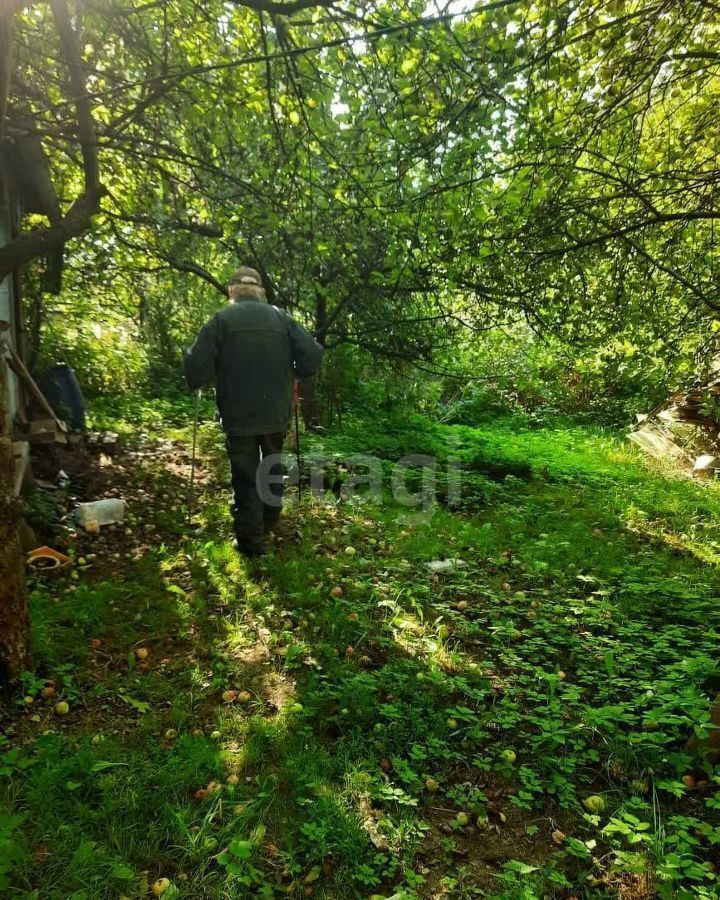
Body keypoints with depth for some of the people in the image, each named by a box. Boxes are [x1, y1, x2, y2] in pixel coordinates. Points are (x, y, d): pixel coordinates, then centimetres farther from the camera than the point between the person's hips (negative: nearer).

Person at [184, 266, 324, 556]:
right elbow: (313, 357, -5)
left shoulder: (221, 319, -5)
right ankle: (271, 519, 38)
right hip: (277, 412, 3)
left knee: (246, 477, 7)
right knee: (273, 465, 24)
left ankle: (252, 540, 11)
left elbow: (197, 367, -13)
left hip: (239, 414, -3)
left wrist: (199, 382, 9)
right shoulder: (281, 317, 2)